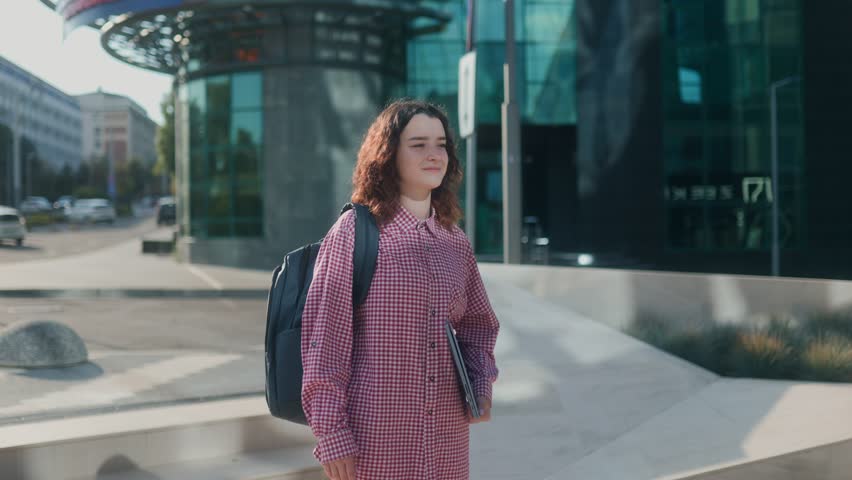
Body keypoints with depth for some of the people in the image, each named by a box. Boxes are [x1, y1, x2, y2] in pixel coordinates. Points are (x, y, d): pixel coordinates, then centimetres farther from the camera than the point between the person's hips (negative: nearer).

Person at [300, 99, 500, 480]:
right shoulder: (354, 233, -6)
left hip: (446, 439, 5)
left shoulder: (456, 242, 8)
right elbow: (324, 334, -8)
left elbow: (477, 323, 20)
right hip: (374, 437, -5)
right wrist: (331, 433, -12)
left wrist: (481, 385, 2)